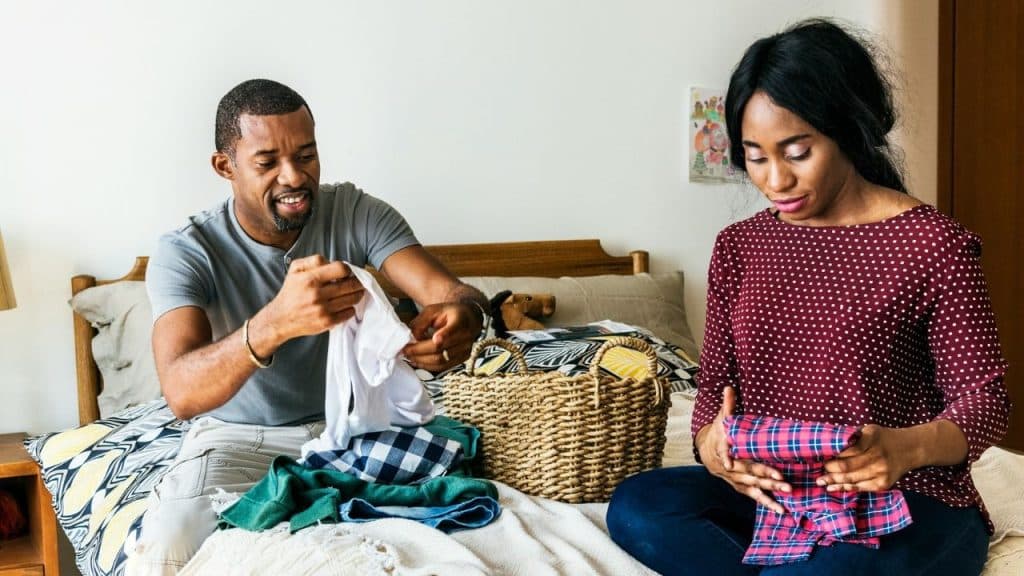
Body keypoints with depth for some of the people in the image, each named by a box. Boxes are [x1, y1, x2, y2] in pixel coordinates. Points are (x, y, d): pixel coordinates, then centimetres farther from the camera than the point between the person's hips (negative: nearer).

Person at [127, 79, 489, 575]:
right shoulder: (185, 253, -16)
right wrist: (274, 323, -53)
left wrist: (461, 315, -46)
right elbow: (181, 394, -32)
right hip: (237, 436, -2)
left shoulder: (356, 213, -8)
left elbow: (455, 292, -18)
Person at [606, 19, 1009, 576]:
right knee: (635, 507, -23)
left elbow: (982, 394, -6)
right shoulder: (738, 247, 7)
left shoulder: (932, 245, -7)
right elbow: (716, 382, 8)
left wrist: (908, 447, -29)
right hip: (771, 496, 6)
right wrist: (710, 442, -17)